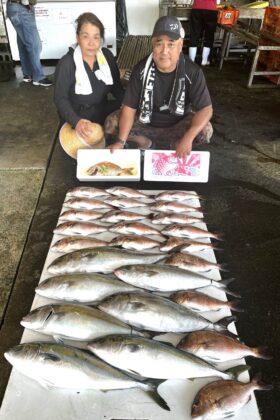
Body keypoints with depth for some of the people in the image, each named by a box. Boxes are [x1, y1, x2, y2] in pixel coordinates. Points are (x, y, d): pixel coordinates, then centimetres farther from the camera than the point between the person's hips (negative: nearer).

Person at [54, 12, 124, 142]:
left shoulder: (107, 56, -3)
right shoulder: (66, 63, -17)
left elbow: (116, 86, 4)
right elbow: (60, 98, -17)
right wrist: (76, 121, -34)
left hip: (103, 114, 5)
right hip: (76, 117, -5)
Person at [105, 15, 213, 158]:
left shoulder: (193, 71, -20)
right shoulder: (141, 69, -17)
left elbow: (206, 109, -22)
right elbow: (129, 107, -18)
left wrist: (188, 137, -39)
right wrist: (121, 141, -30)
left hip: (177, 125, -1)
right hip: (146, 122, 1)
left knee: (205, 130, -28)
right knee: (111, 123, -17)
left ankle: (172, 145, 0)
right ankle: (146, 143, 5)